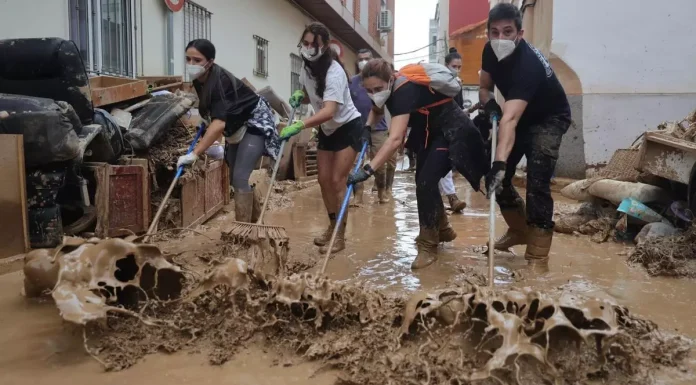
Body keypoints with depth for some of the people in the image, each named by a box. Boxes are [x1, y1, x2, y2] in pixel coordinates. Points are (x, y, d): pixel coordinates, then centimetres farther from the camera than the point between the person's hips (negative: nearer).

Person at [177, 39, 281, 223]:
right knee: (235, 178, 13)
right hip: (237, 127, 9)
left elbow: (219, 123, -43)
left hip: (255, 123, -9)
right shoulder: (199, 79, -7)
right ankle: (256, 220, 30)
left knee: (239, 178, -19)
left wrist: (194, 154, -47)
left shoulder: (219, 80, -32)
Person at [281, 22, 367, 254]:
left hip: (348, 128, -7)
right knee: (323, 179, 7)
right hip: (327, 129, 8)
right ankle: (332, 226, 23)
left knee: (337, 181, -11)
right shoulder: (306, 66, -5)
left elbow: (329, 111, -42)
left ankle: (340, 236, -1)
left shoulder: (333, 71, -29)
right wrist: (299, 96, -11)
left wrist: (299, 126, -53)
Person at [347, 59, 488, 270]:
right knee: (423, 181, 15)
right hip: (429, 131, 10)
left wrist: (367, 170, -54)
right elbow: (377, 110, 15)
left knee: (425, 182, -19)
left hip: (451, 131, -10)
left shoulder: (405, 90, -35)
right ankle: (442, 229, 34)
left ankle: (428, 245, -6)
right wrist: (367, 126, -6)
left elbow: (395, 139, -47)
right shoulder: (390, 87, -9)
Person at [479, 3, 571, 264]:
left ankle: (538, 254, -13)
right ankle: (519, 229, 24)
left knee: (537, 181, -21)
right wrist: (489, 103, -21)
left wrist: (500, 162, -61)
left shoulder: (528, 64, -37)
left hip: (550, 119, -7)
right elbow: (485, 88, 3)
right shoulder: (490, 51, -14)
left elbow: (509, 120, -51)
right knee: (495, 174, 3)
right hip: (522, 115, 7)